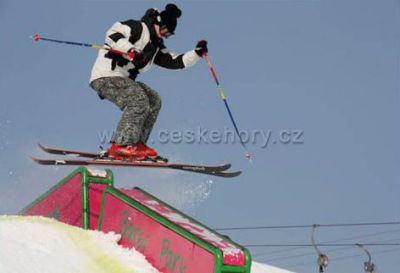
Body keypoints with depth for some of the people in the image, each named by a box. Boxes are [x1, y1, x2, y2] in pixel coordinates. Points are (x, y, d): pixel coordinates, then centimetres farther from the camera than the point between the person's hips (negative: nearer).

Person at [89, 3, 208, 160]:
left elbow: (176, 62, 16)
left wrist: (197, 53, 5)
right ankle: (120, 147, -28)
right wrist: (131, 51, -32)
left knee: (154, 101, 5)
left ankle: (136, 144, 0)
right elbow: (113, 34, -20)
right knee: (138, 101, -24)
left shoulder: (156, 49, 20)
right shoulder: (138, 28, -5)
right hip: (105, 76, -10)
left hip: (123, 80, 10)